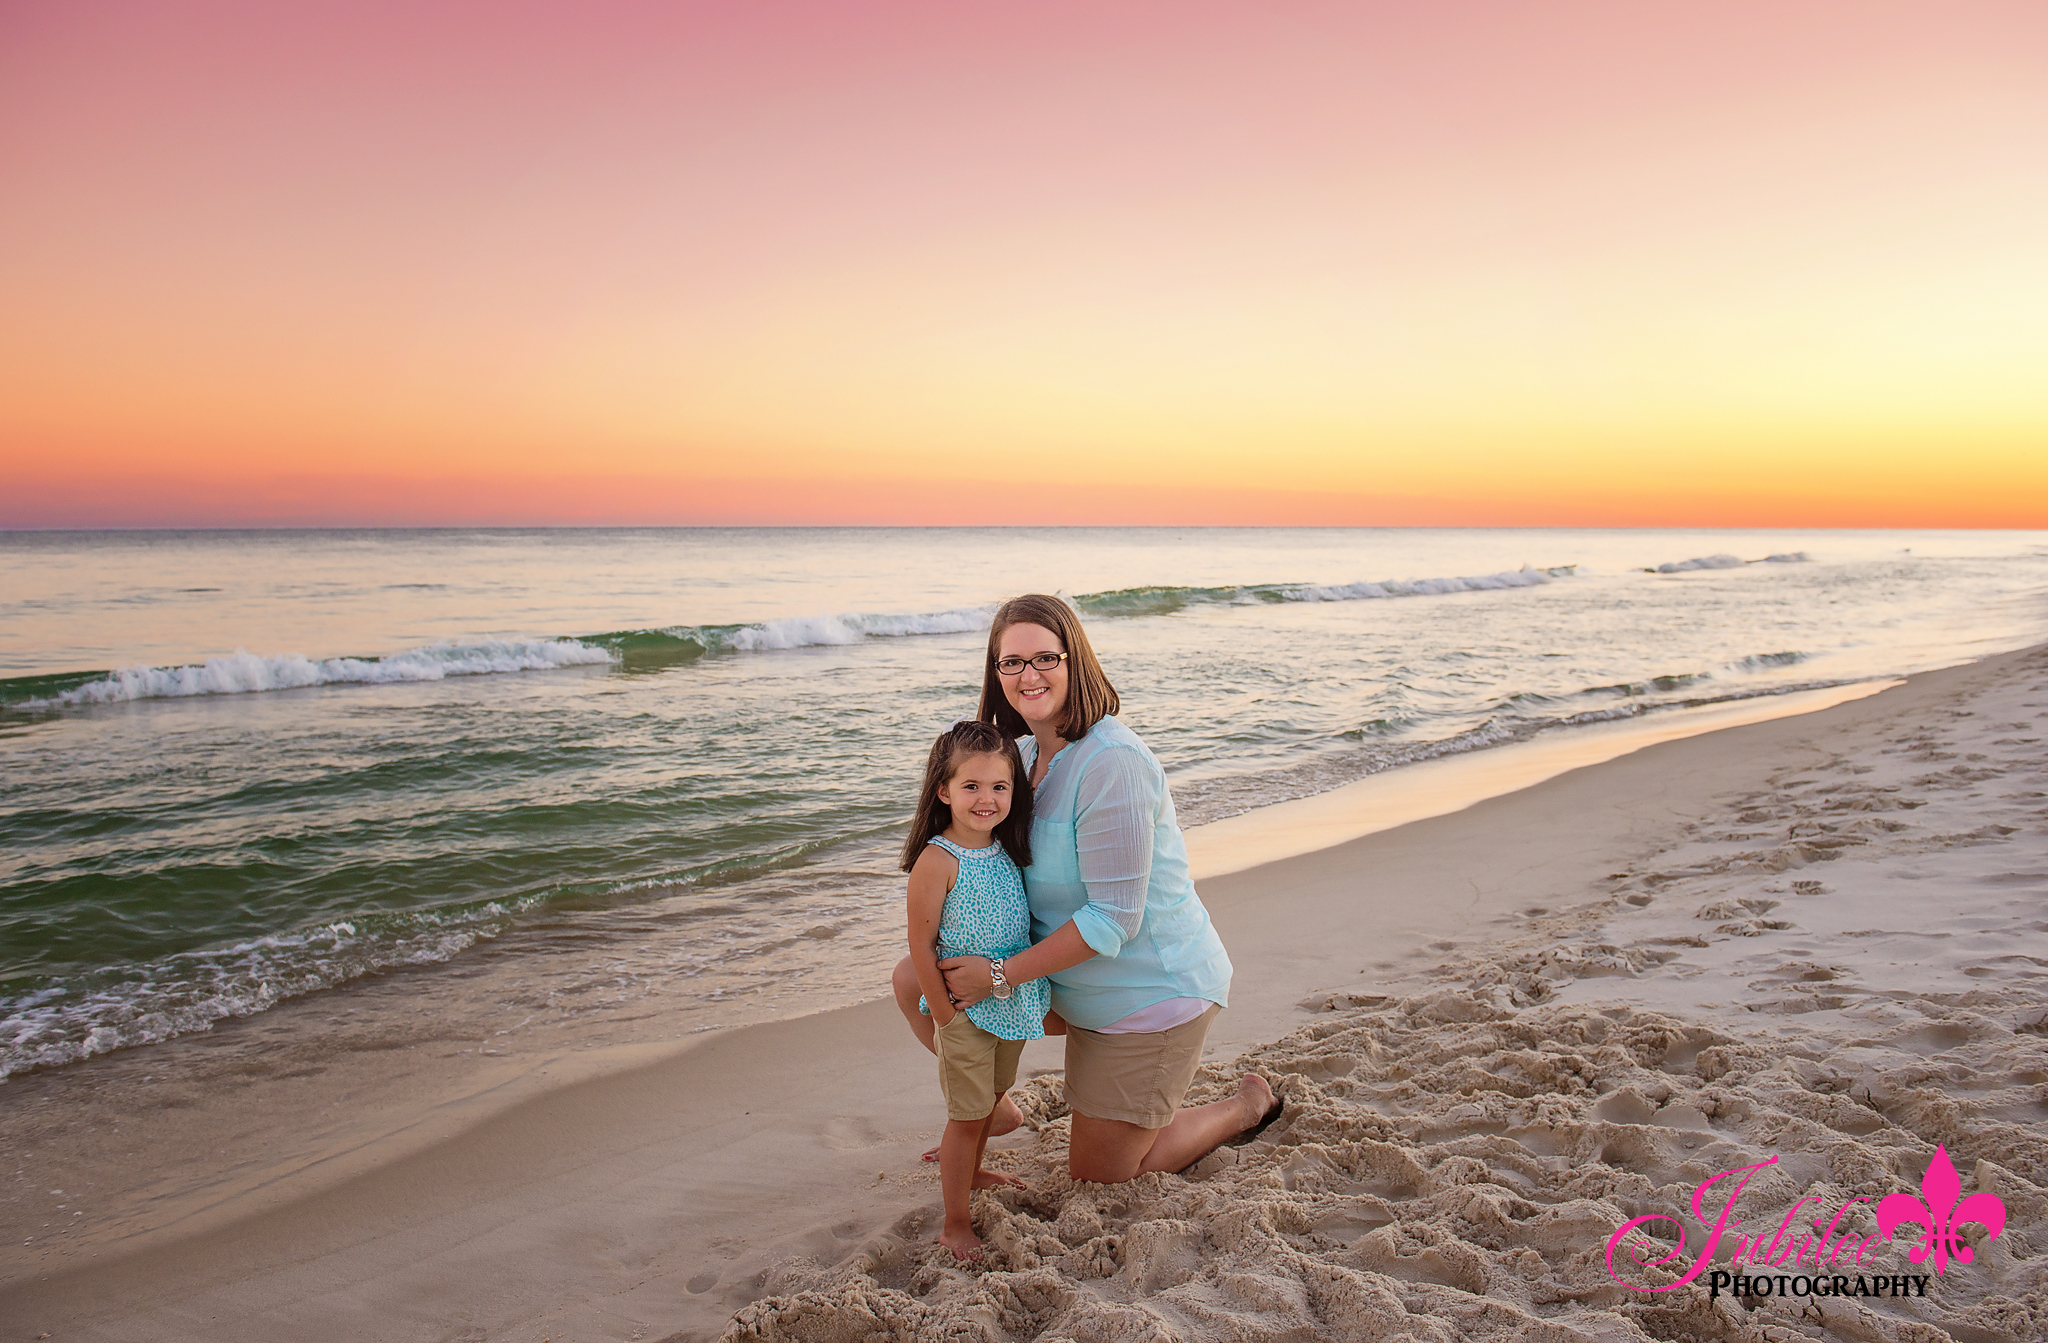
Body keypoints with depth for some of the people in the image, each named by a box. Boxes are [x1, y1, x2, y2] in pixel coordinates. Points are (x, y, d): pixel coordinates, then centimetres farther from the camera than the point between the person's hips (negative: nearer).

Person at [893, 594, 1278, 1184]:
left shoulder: (1111, 763, -28)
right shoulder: (1027, 753, 1)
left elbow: (1114, 919, -27)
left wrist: (1000, 974, -23)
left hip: (1153, 989, -8)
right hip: (1078, 981, 8)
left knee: (1096, 1173, 8)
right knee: (914, 981, 2)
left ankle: (1248, 1105, 26)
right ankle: (993, 1107, 23)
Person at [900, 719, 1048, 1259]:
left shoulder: (1007, 849, 2)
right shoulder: (937, 860, -19)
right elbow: (921, 945, -16)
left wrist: (1024, 993, 13)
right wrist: (945, 1017, -14)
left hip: (1013, 1003, 7)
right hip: (965, 1009, -7)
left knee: (991, 1096, 23)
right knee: (968, 1113, 2)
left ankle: (968, 1171, 46)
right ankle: (956, 1225, 16)